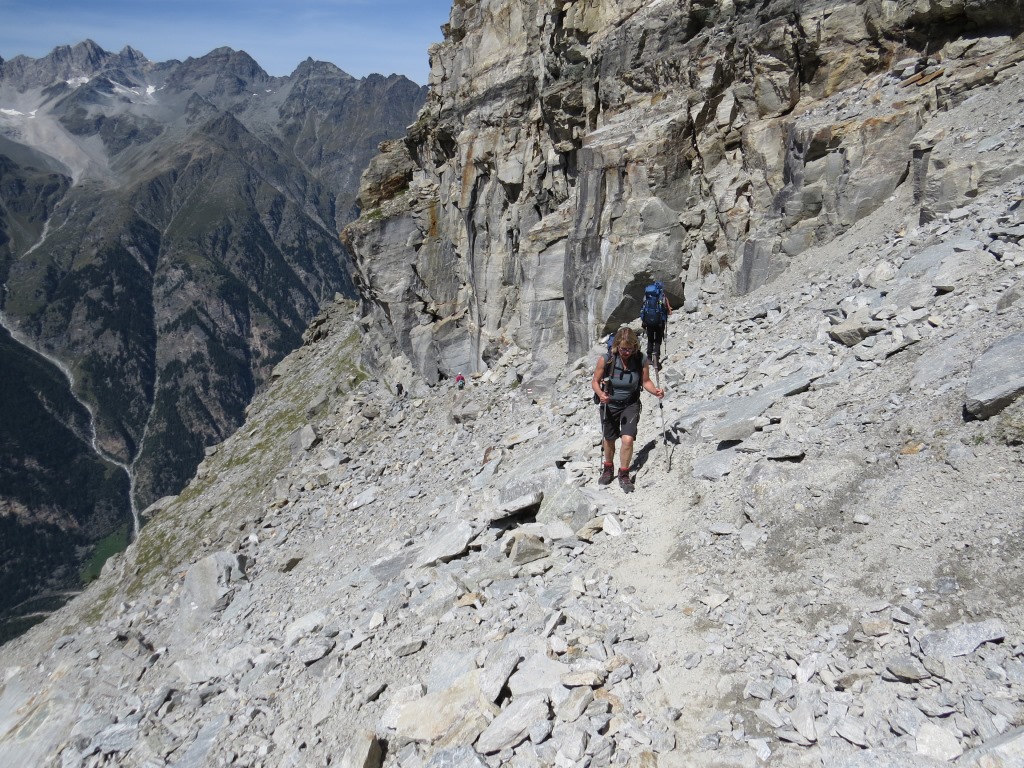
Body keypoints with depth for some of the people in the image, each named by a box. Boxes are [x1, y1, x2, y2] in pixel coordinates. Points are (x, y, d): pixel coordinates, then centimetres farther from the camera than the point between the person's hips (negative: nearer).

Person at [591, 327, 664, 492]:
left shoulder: (641, 359, -18)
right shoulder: (606, 360, -22)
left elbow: (645, 381, -4)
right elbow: (595, 381, -11)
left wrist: (655, 391, -23)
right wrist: (600, 394, -30)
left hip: (630, 405, 0)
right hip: (609, 404, 1)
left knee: (628, 439, -16)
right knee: (608, 440, 17)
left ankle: (624, 475, 8)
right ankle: (608, 469, 45)